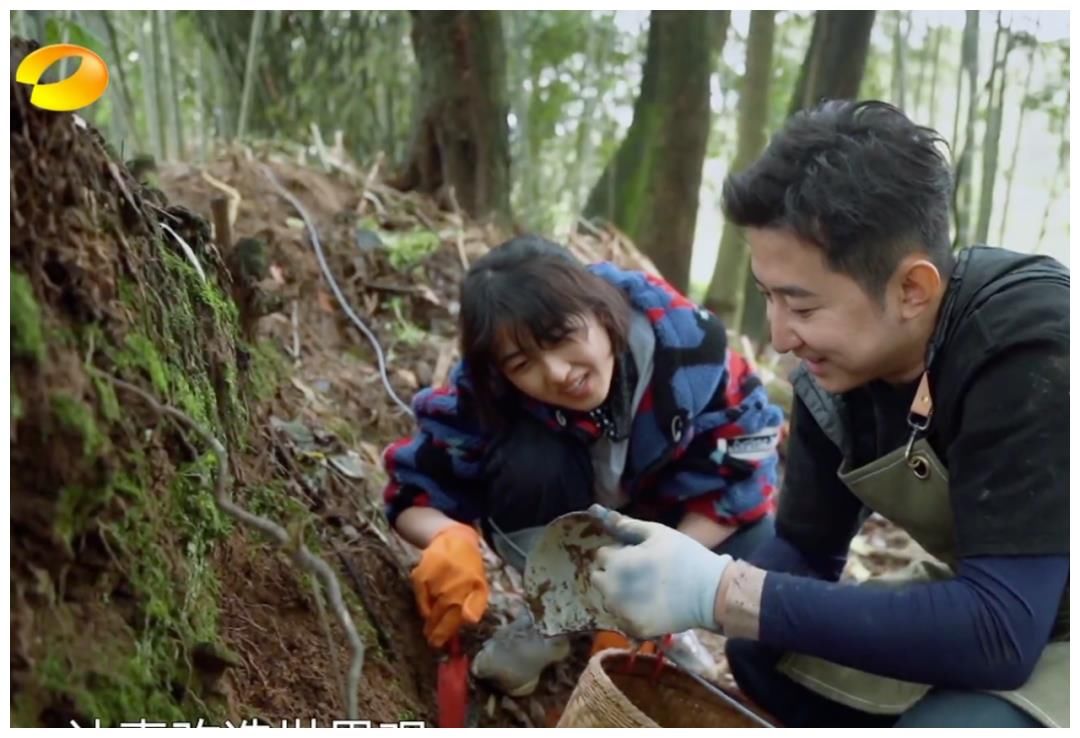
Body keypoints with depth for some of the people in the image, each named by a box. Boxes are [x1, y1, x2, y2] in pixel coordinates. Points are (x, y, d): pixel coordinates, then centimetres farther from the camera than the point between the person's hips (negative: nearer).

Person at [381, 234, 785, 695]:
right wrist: (452, 541, -44)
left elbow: (743, 472, -22)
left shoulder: (685, 340, -31)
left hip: (674, 525, 1)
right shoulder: (488, 392, -28)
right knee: (530, 460, -34)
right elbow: (412, 491, -20)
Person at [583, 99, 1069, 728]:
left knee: (952, 725, -31)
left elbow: (1000, 628, -35)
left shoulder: (1036, 348, -32)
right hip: (991, 603, 6)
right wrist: (683, 581, -21)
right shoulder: (835, 367, -11)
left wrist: (724, 595, -34)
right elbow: (807, 552, -1)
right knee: (762, 653, -3)